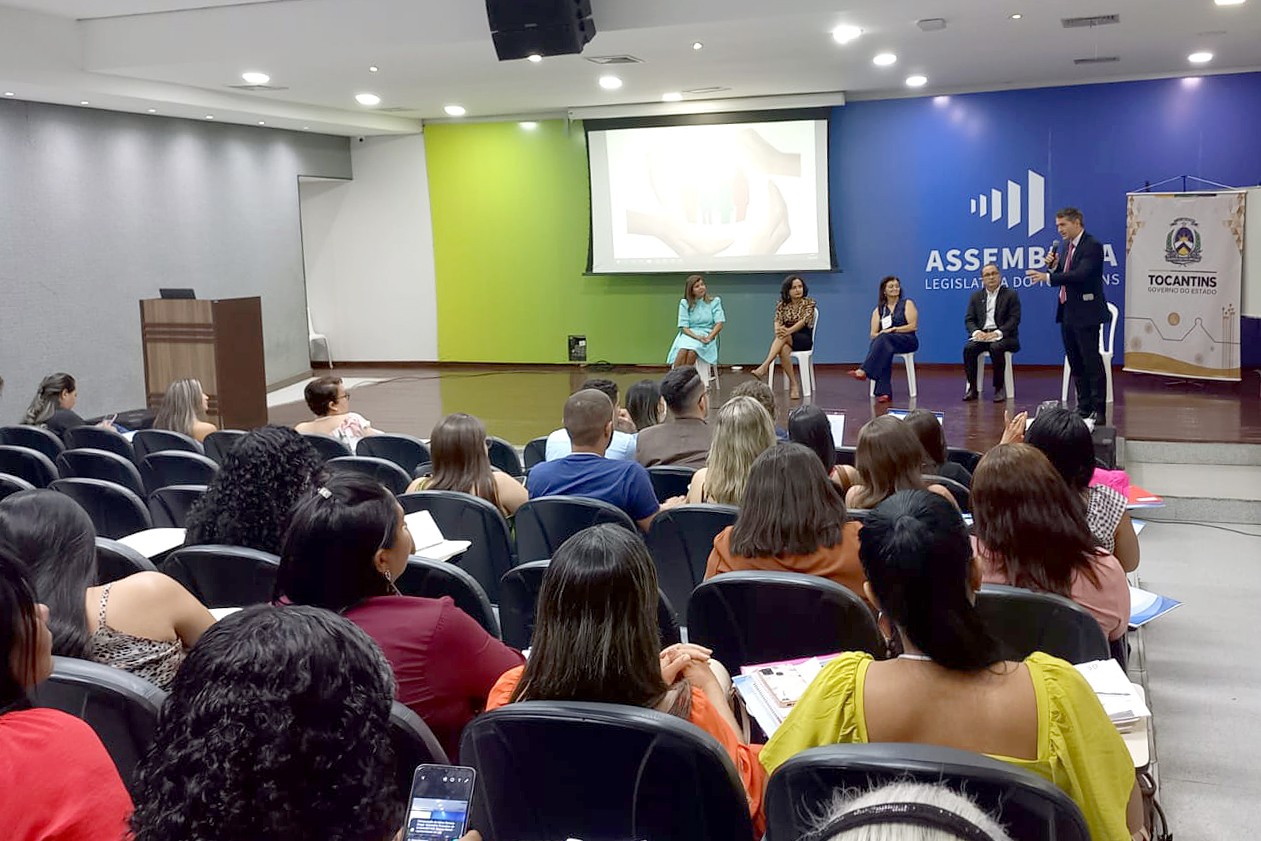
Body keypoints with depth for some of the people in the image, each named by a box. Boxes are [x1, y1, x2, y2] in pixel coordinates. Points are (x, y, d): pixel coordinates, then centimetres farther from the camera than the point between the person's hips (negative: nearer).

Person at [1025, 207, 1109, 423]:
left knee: (1092, 361, -6)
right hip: (1068, 312, 9)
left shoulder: (1092, 246, -13)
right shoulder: (1067, 246, 14)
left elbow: (1080, 274, -25)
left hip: (1085, 313, -9)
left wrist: (1047, 277, -26)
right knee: (1075, 363, 12)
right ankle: (1084, 407, 20)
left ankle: (1098, 410, -2)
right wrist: (1054, 265, -2)